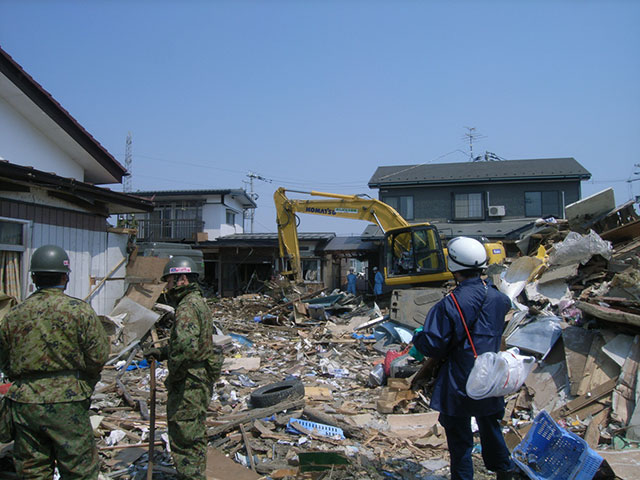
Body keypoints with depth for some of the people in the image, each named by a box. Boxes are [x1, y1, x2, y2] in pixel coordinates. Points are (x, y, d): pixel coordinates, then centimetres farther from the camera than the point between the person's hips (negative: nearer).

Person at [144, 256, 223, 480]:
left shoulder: (187, 307, -19)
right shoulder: (198, 302, 14)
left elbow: (187, 344, -34)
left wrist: (174, 373, -19)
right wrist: (161, 352, 14)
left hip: (189, 381, -11)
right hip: (201, 378, 11)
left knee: (184, 437, 0)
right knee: (195, 435, 21)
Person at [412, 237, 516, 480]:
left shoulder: (449, 305, -22)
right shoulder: (497, 298, -5)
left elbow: (432, 345, -21)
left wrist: (417, 336, -1)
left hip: (459, 385, -6)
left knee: (460, 439, 10)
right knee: (490, 426, 28)